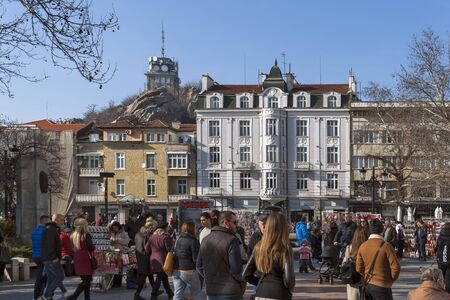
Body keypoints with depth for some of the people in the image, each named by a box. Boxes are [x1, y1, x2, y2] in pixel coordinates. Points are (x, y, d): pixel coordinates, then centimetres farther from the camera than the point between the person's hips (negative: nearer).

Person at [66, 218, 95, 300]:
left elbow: (72, 248, 13)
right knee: (87, 280, -5)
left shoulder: (73, 236, 9)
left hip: (77, 260, 8)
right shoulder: (86, 235, -12)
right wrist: (94, 247, 2)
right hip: (85, 260, -8)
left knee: (85, 280, 15)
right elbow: (91, 247, -17)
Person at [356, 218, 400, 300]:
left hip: (367, 286, 6)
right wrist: (391, 280, 3)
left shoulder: (362, 246, 1)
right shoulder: (386, 246, -13)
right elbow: (395, 267, -13)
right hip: (382, 287, -5)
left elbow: (359, 269, 4)